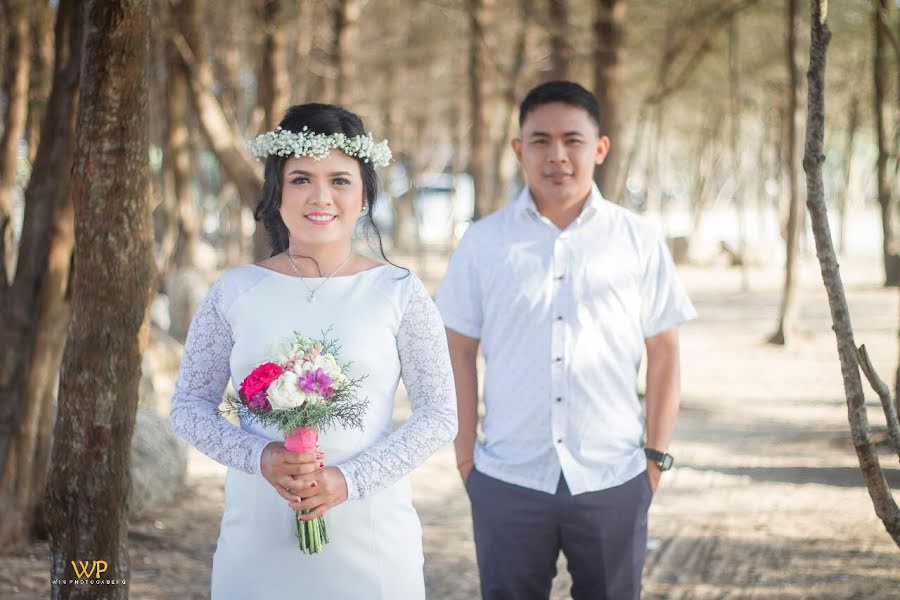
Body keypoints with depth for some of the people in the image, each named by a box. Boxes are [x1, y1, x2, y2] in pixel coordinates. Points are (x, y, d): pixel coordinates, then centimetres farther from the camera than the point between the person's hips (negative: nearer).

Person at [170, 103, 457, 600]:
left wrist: (351, 479, -13)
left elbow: (439, 415, 0)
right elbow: (188, 405, 6)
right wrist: (259, 457, -12)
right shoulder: (236, 292, 3)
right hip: (257, 539, 1)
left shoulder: (399, 293, -1)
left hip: (371, 538, -1)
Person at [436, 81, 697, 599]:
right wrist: (465, 451, 3)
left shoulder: (639, 240, 1)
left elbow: (664, 352, 5)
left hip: (614, 479, 0)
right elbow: (460, 350, 6)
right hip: (508, 479, 0)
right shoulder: (483, 243, 1)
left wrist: (658, 454, 2)